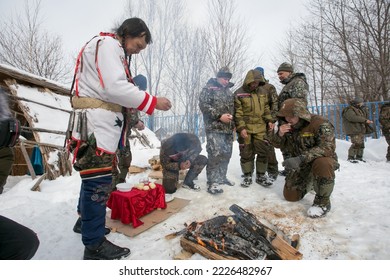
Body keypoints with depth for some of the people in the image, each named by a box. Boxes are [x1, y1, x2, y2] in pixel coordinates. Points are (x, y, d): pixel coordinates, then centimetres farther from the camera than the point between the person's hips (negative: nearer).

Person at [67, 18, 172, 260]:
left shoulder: (114, 50, 26)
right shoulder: (107, 43, -6)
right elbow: (114, 88, -21)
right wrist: (153, 103, -15)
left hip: (102, 122, 11)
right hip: (95, 122, -11)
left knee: (94, 178, 19)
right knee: (99, 180, -7)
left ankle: (87, 220, 37)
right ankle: (95, 244, 4)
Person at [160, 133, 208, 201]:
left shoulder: (194, 140, -32)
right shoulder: (165, 146, -37)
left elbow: (197, 150, -10)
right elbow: (165, 164, -24)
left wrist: (190, 160, -29)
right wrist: (179, 166, -43)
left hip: (186, 160, 4)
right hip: (171, 163, -4)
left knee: (203, 160, -19)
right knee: (170, 189, -25)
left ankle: (188, 182, -6)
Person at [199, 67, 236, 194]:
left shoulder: (229, 91, 21)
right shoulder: (209, 88, -1)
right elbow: (203, 105, -13)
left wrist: (233, 122, 12)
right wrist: (219, 116, -18)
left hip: (228, 128, 8)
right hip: (214, 128, -7)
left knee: (226, 154, 10)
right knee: (216, 154, -14)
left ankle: (221, 177, 25)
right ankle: (212, 182, -5)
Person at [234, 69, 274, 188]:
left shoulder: (263, 91, 10)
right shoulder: (239, 93, -5)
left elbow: (266, 108, 17)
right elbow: (237, 113, -8)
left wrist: (269, 120, 4)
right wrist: (241, 128, -16)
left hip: (260, 128, 4)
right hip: (245, 129, -3)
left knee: (263, 152, 4)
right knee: (246, 153, 5)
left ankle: (261, 176, 19)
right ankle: (247, 176, 19)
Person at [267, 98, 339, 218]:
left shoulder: (321, 124, -24)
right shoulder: (288, 126, -5)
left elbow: (327, 147, -36)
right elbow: (277, 144, 2)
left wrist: (302, 158, -48)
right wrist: (279, 134, -23)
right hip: (299, 165, 6)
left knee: (322, 163, -42)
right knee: (290, 196, 5)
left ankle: (323, 202, -19)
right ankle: (309, 182, 36)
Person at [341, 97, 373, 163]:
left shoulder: (360, 110, 21)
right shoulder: (348, 110, -11)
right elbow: (353, 117, -27)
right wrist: (365, 120, -26)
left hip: (361, 130, 10)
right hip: (354, 130, -10)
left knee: (361, 144, 11)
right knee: (356, 143, -17)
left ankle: (359, 157, 21)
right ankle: (350, 158, -10)